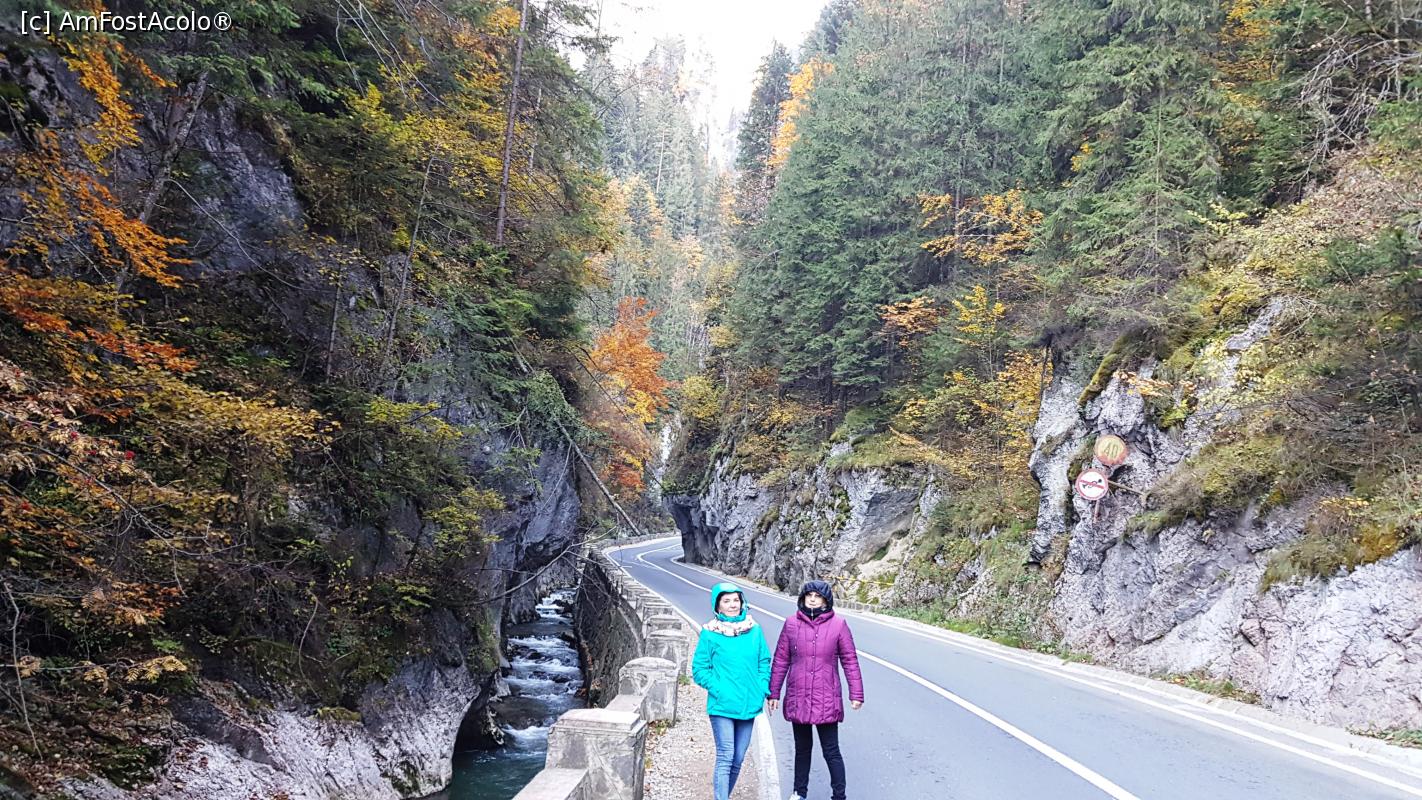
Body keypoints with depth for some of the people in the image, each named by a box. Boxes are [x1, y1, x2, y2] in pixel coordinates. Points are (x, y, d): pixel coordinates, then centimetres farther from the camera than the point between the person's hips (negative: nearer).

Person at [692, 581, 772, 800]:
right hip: (722, 706, -4)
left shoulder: (754, 630, 4)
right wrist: (718, 690, -11)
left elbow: (764, 662, 10)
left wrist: (761, 691, 0)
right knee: (725, 757, -8)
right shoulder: (709, 633, -5)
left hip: (749, 706, 4)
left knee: (738, 759, 12)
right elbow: (699, 669, -2)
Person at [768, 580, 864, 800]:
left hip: (826, 700, -2)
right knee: (802, 748, 18)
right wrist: (773, 692, 5)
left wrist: (856, 694, -3)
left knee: (831, 751, 3)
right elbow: (780, 660, 4)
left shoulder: (838, 624, -5)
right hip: (798, 699, 3)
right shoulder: (792, 624, -1)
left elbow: (850, 660, -1)